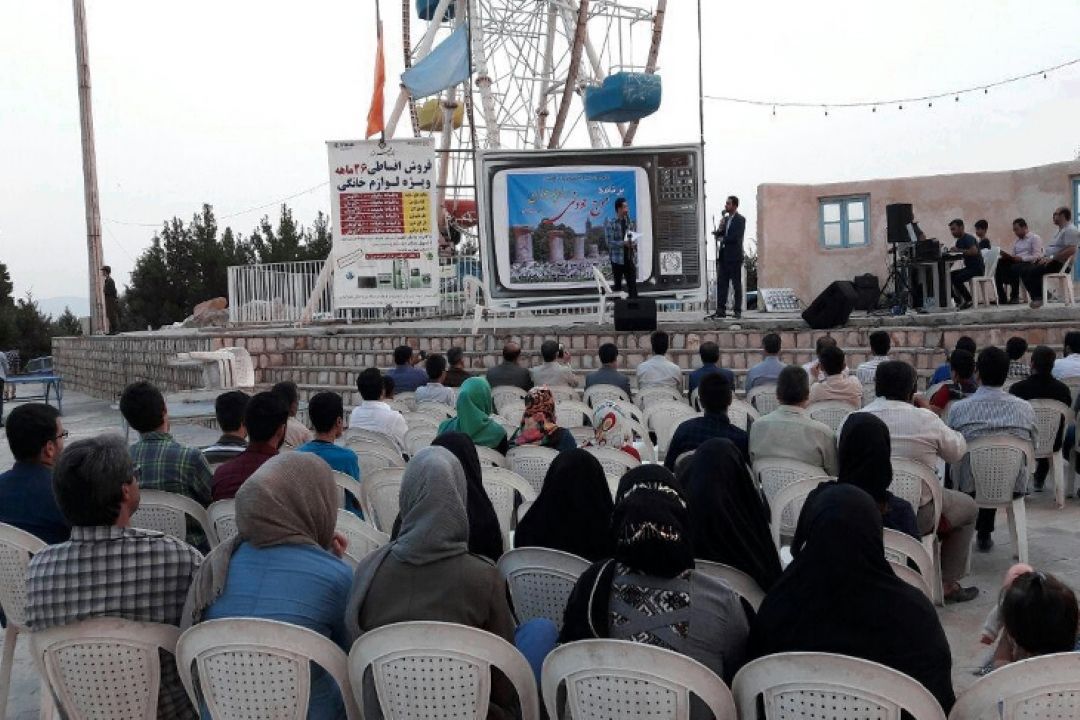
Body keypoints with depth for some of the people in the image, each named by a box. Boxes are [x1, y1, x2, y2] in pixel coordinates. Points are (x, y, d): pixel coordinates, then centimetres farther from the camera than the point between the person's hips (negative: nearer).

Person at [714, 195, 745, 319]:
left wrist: (722, 239, -4)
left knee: (736, 284, 0)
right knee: (721, 283, 2)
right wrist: (720, 230, -4)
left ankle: (738, 311, 4)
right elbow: (719, 235, 17)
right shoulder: (725, 219, 16)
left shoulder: (740, 220, -6)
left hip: (734, 256, -7)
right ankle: (721, 310, 3)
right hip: (723, 256, 7)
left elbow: (736, 237, -16)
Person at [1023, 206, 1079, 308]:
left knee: (1033, 272, -27)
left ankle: (1038, 298, -12)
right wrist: (1044, 257, 9)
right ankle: (1036, 296, 1)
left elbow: (1071, 250, -23)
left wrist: (1051, 258, -24)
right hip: (1050, 261, 10)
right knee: (1025, 272, -3)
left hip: (1059, 263, -10)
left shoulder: (1070, 230, -12)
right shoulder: (1060, 230, 22)